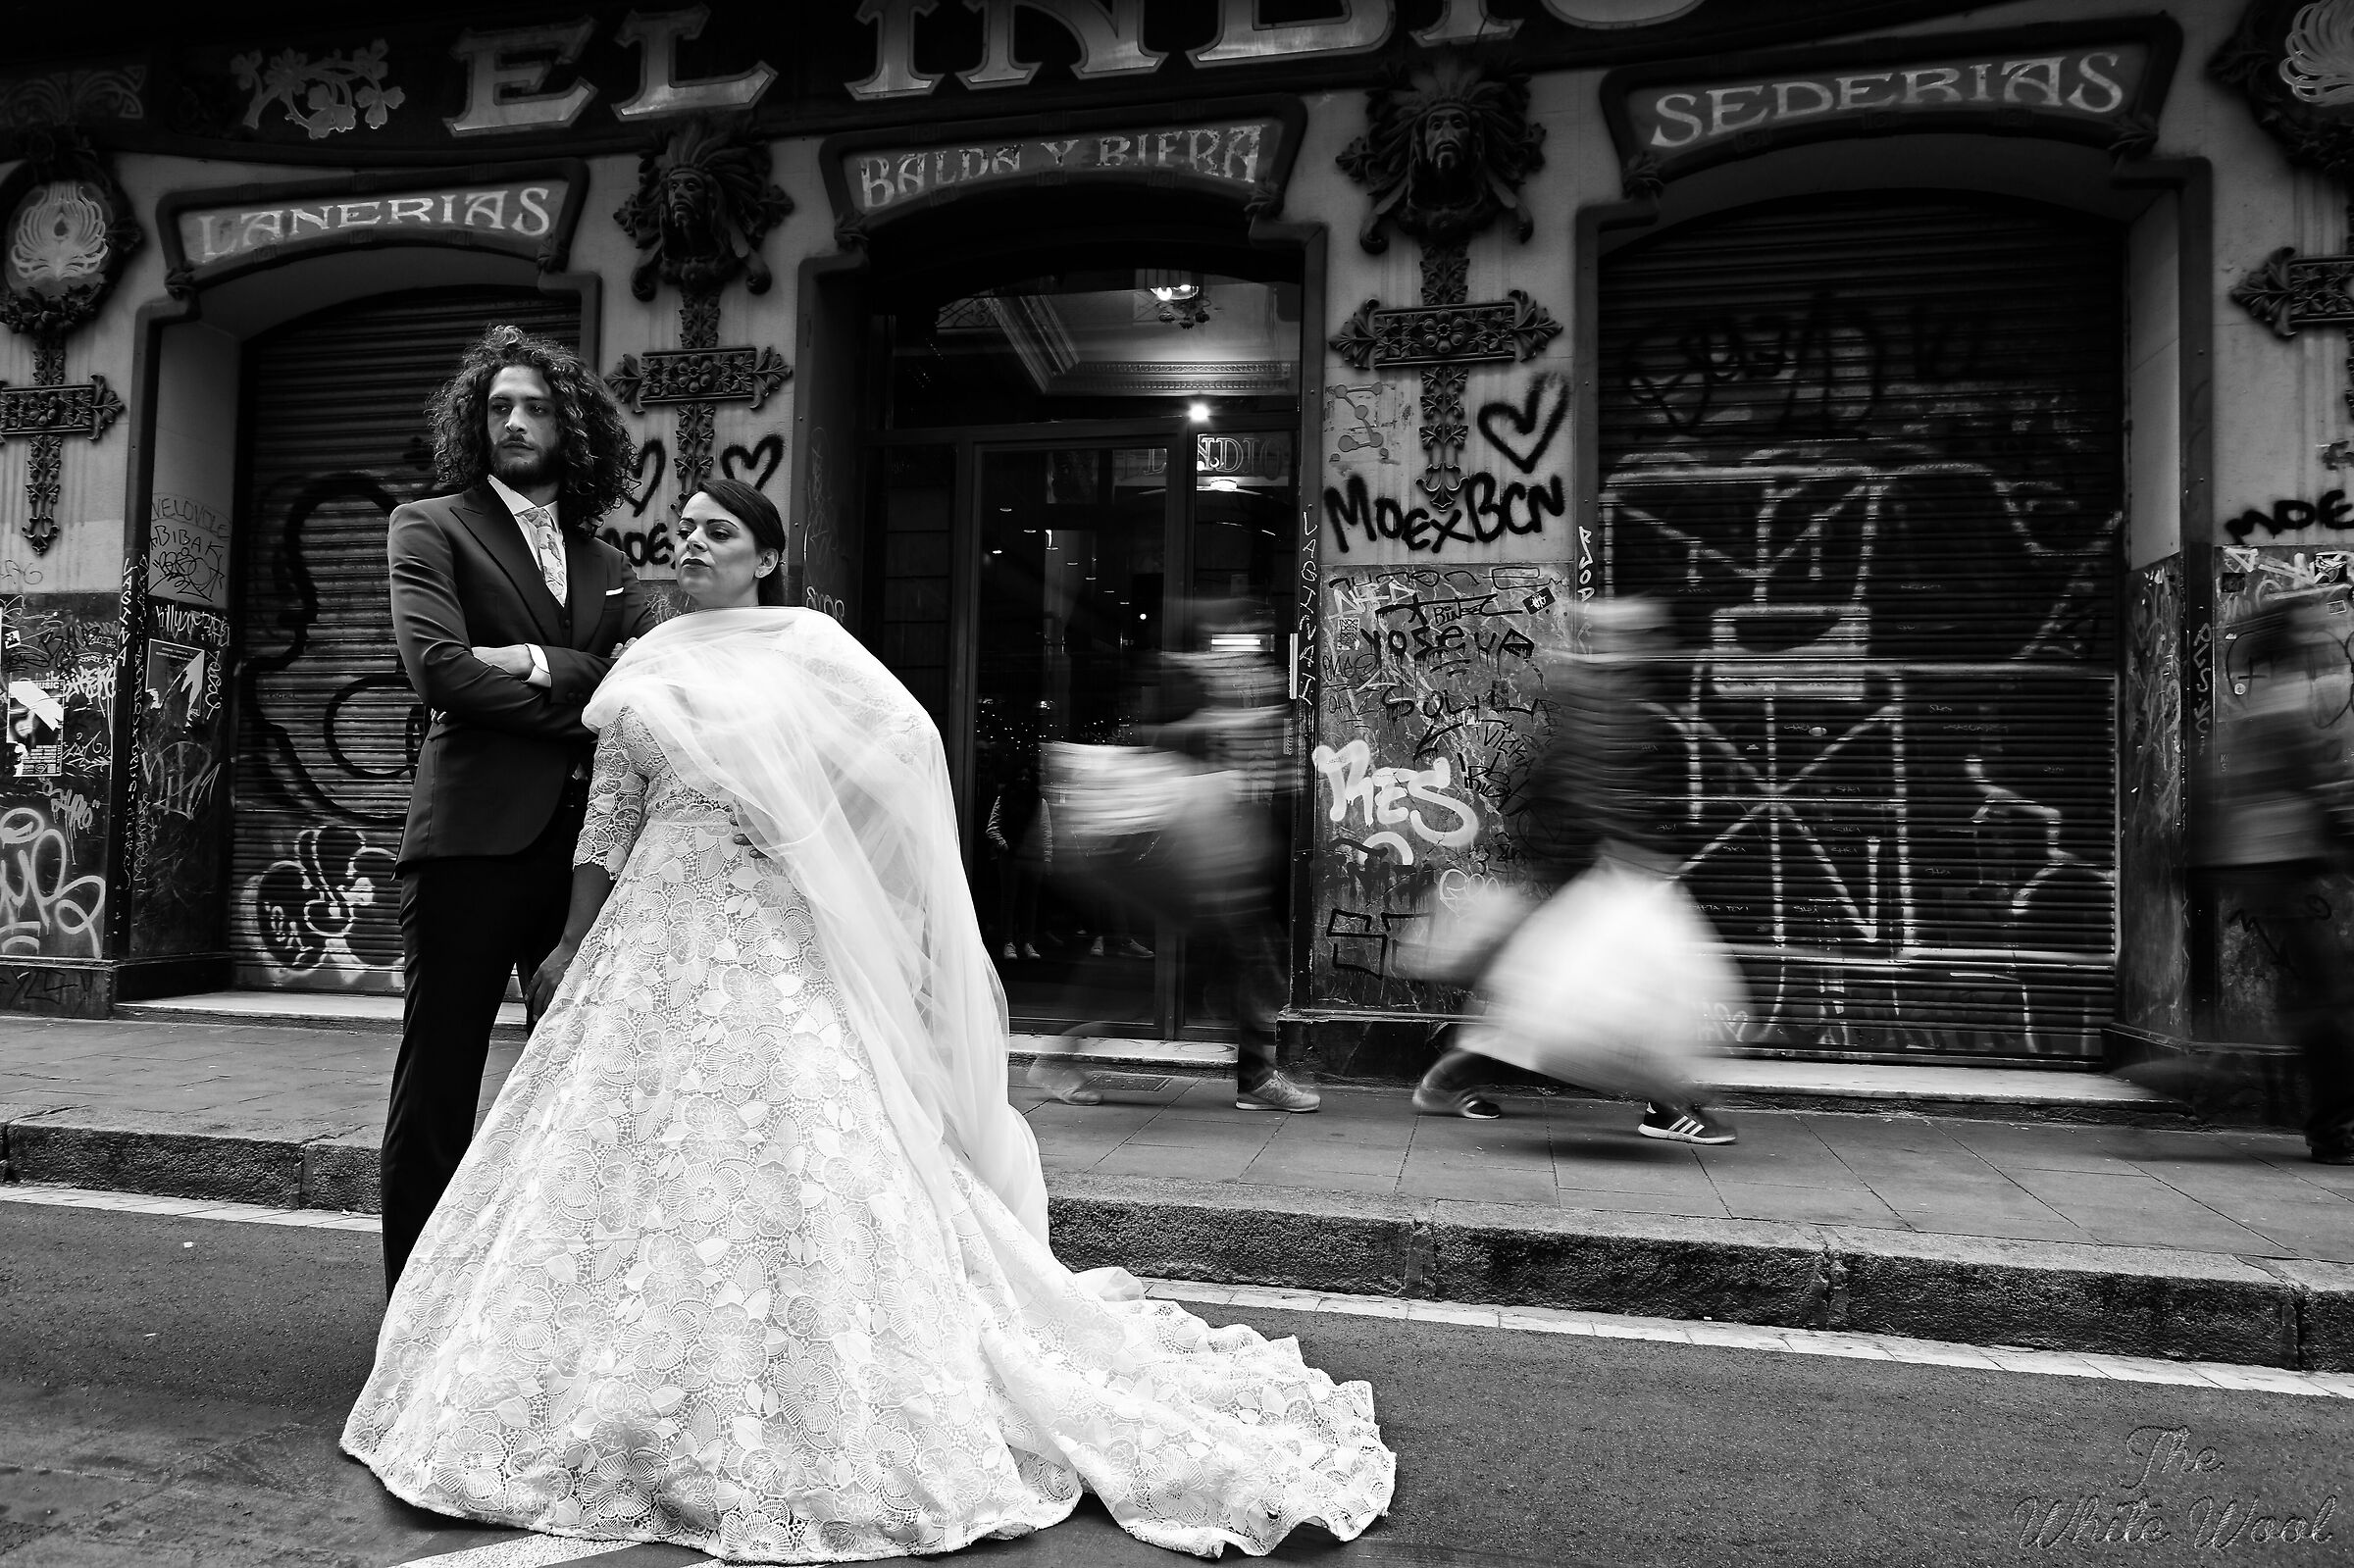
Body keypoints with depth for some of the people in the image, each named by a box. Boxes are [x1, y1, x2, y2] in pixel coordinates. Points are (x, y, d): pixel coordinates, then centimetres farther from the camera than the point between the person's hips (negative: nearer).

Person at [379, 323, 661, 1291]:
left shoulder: (606, 565, 20)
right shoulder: (430, 528, 7)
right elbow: (436, 666, -10)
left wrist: (542, 663, -12)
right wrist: (583, 707, -7)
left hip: (583, 840, 4)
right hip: (472, 836, -4)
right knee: (439, 1083, 1)